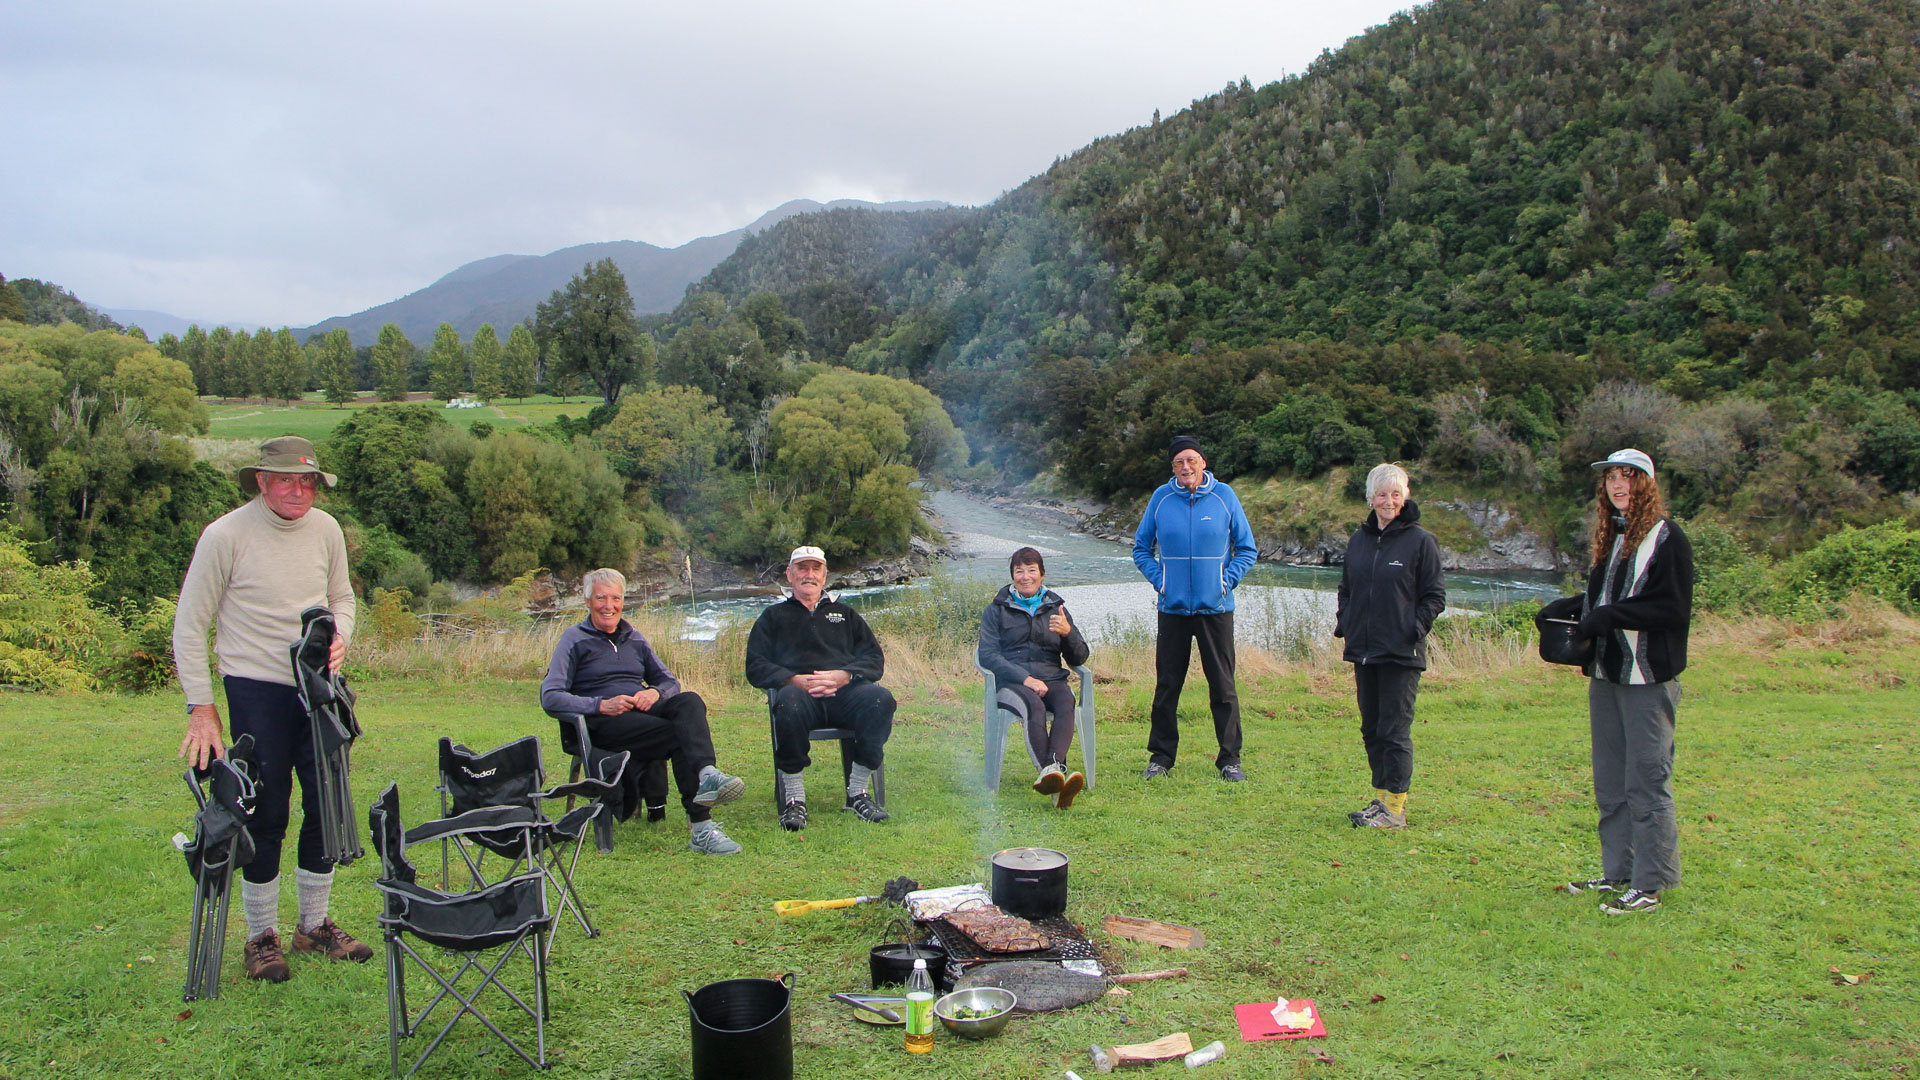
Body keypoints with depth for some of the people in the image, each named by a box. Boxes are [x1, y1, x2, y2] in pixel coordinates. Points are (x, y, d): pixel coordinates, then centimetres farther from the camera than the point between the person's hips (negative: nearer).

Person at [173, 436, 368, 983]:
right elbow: (189, 624, -6)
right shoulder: (225, 535, -10)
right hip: (257, 690, -4)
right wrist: (201, 707, -9)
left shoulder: (326, 529, 3)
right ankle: (262, 937, 16)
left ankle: (314, 925, 24)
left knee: (328, 808, 8)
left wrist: (338, 637, -5)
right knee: (266, 815, -1)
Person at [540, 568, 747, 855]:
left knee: (689, 702, -30)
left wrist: (655, 692, -2)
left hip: (642, 711, 5)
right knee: (680, 735, -31)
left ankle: (706, 774, -56)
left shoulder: (633, 638, 25)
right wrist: (600, 705, -16)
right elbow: (549, 697, -2)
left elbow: (670, 681, 24)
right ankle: (701, 825, -44)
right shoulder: (575, 639, 9)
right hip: (604, 723, -5)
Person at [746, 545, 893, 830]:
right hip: (800, 690, -2)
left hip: (844, 692, 2)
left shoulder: (845, 614, 31)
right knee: (789, 702, -39)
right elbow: (756, 667, 12)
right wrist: (795, 680, -9)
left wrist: (843, 675, -6)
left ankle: (857, 792, -23)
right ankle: (794, 799, -31)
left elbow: (874, 659, 17)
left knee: (880, 698, -32)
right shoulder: (774, 617, 27)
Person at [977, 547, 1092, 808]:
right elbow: (987, 655, 0)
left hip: (1051, 678, 2)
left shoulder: (1055, 608, 21)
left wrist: (1067, 632, -7)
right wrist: (1026, 679, -15)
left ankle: (1051, 770, -54)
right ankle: (1057, 775, -55)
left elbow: (1078, 659, 16)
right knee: (1035, 706, -37)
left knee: (1066, 703, -34)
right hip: (1011, 681, -2)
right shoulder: (997, 610, 14)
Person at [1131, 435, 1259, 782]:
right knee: (1167, 685, 5)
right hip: (1173, 609, 1)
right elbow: (1141, 547, 13)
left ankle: (1230, 758, 12)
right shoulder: (1161, 498, 3)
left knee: (1223, 686, 3)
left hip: (1216, 608, -1)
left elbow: (1247, 549, 7)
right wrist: (1159, 579, 0)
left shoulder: (1224, 496, 1)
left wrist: (1226, 581, -4)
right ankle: (1161, 756, 16)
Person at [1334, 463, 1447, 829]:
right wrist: (1343, 621, 8)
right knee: (1372, 730, 11)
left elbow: (1435, 596, -2)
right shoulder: (1359, 540, 12)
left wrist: (1416, 628, -13)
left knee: (1395, 730, -5)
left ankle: (1395, 808, 2)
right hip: (1363, 650, 6)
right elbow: (1346, 588, 22)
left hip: (1401, 654, -6)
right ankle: (1381, 798, 21)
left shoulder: (1420, 541, -4)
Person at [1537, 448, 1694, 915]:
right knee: (1610, 783, 13)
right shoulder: (1611, 536, 17)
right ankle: (1617, 872, 22)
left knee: (1647, 780, -4)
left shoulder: (1667, 538, -8)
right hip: (1606, 674, 8)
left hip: (1648, 678, -8)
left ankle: (1650, 884, 2)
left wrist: (1610, 615, -20)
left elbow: (1674, 609, -14)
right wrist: (1568, 607, 7)